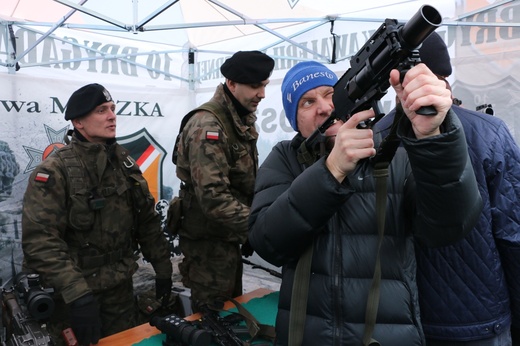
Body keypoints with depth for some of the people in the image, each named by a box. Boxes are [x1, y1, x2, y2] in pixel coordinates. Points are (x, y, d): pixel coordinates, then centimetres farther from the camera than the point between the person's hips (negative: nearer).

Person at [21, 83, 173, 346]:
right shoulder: (54, 171, -15)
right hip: (73, 292, -5)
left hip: (121, 287, 5)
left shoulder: (123, 161, 3)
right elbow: (40, 240, -23)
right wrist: (77, 294, -29)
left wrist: (162, 268, 6)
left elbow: (147, 219, 6)